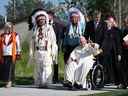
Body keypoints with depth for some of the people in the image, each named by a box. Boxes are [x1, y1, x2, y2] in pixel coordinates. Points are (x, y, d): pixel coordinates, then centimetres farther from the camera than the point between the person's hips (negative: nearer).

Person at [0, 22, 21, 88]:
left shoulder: (15, 35, 5)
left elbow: (18, 45, 5)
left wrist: (18, 54, 1)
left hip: (12, 55, -3)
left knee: (10, 68, -9)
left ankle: (10, 82, -8)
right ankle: (7, 81, 11)